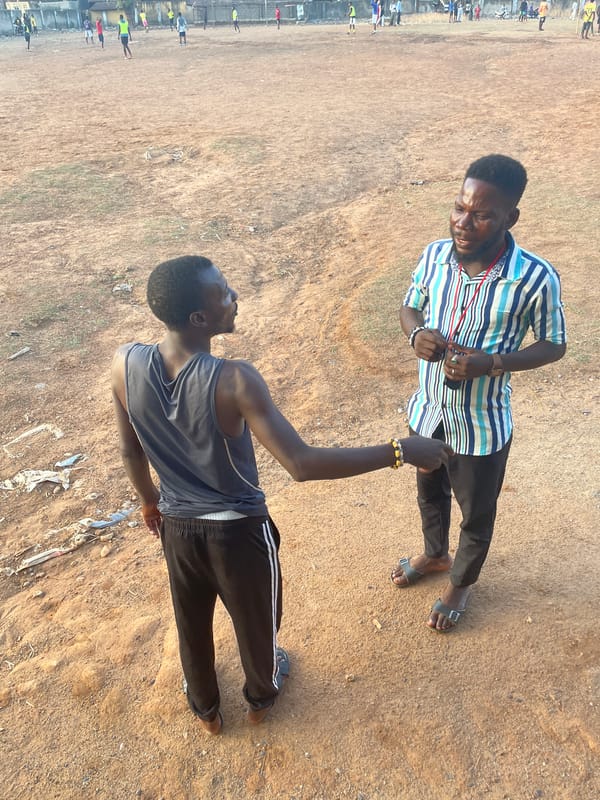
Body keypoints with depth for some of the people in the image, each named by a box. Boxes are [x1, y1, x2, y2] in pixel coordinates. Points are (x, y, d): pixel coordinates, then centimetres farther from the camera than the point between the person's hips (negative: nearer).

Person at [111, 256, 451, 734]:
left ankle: (206, 708, 56)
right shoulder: (233, 381, -33)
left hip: (177, 525, 4)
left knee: (192, 623, 29)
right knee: (256, 622, 27)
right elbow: (302, 465, -36)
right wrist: (400, 452, -29)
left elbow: (130, 451, -3)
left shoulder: (125, 364, -18)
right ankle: (261, 697, 56)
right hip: (240, 530, -4)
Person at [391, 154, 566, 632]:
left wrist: (491, 364, -26)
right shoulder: (435, 255, -13)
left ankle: (461, 583, 50)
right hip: (428, 411, 4)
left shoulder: (536, 279, -24)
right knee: (430, 495, 29)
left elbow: (554, 345, -10)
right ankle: (435, 555, 59)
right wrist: (417, 334, -20)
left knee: (476, 517, 20)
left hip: (482, 426, -4)